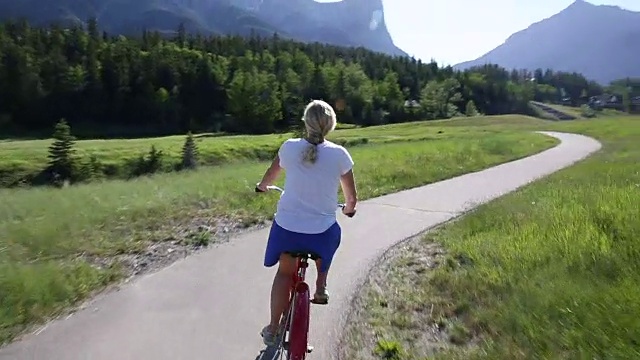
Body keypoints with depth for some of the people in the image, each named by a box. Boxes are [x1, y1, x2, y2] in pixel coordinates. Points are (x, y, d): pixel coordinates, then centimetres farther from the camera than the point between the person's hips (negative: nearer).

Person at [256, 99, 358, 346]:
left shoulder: (289, 147, -3)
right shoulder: (339, 154, -7)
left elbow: (268, 179, 14)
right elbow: (352, 198, 1)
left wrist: (261, 187, 37)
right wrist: (349, 208, 24)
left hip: (286, 226, 1)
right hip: (321, 230, -1)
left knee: (284, 273, 23)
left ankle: (273, 329, 28)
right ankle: (321, 287, 33)